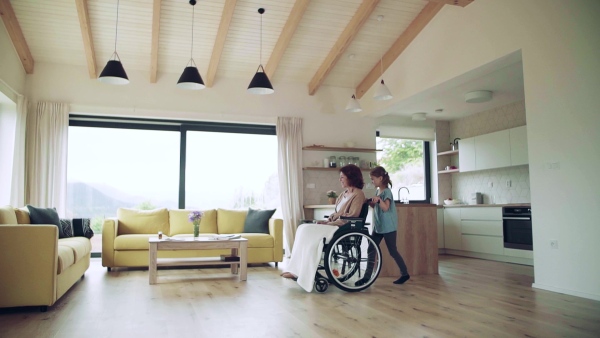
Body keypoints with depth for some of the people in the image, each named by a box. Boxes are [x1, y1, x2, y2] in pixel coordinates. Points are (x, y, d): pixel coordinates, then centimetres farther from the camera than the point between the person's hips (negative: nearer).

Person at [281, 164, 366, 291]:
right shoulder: (344, 194, 20)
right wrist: (326, 221, 1)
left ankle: (299, 273, -16)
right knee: (303, 229, -10)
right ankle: (297, 271, -14)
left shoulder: (358, 194, -8)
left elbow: (350, 218, -15)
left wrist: (328, 223, -16)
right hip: (334, 225, 9)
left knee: (308, 232, -22)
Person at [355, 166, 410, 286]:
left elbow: (385, 208, -24)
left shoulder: (387, 192, -14)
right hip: (378, 226, 8)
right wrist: (369, 202, 2)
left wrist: (379, 200, -41)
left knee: (392, 251, 2)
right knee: (371, 250, 4)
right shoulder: (378, 191, 10)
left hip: (388, 227, -8)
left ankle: (405, 274, 19)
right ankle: (367, 276, 7)